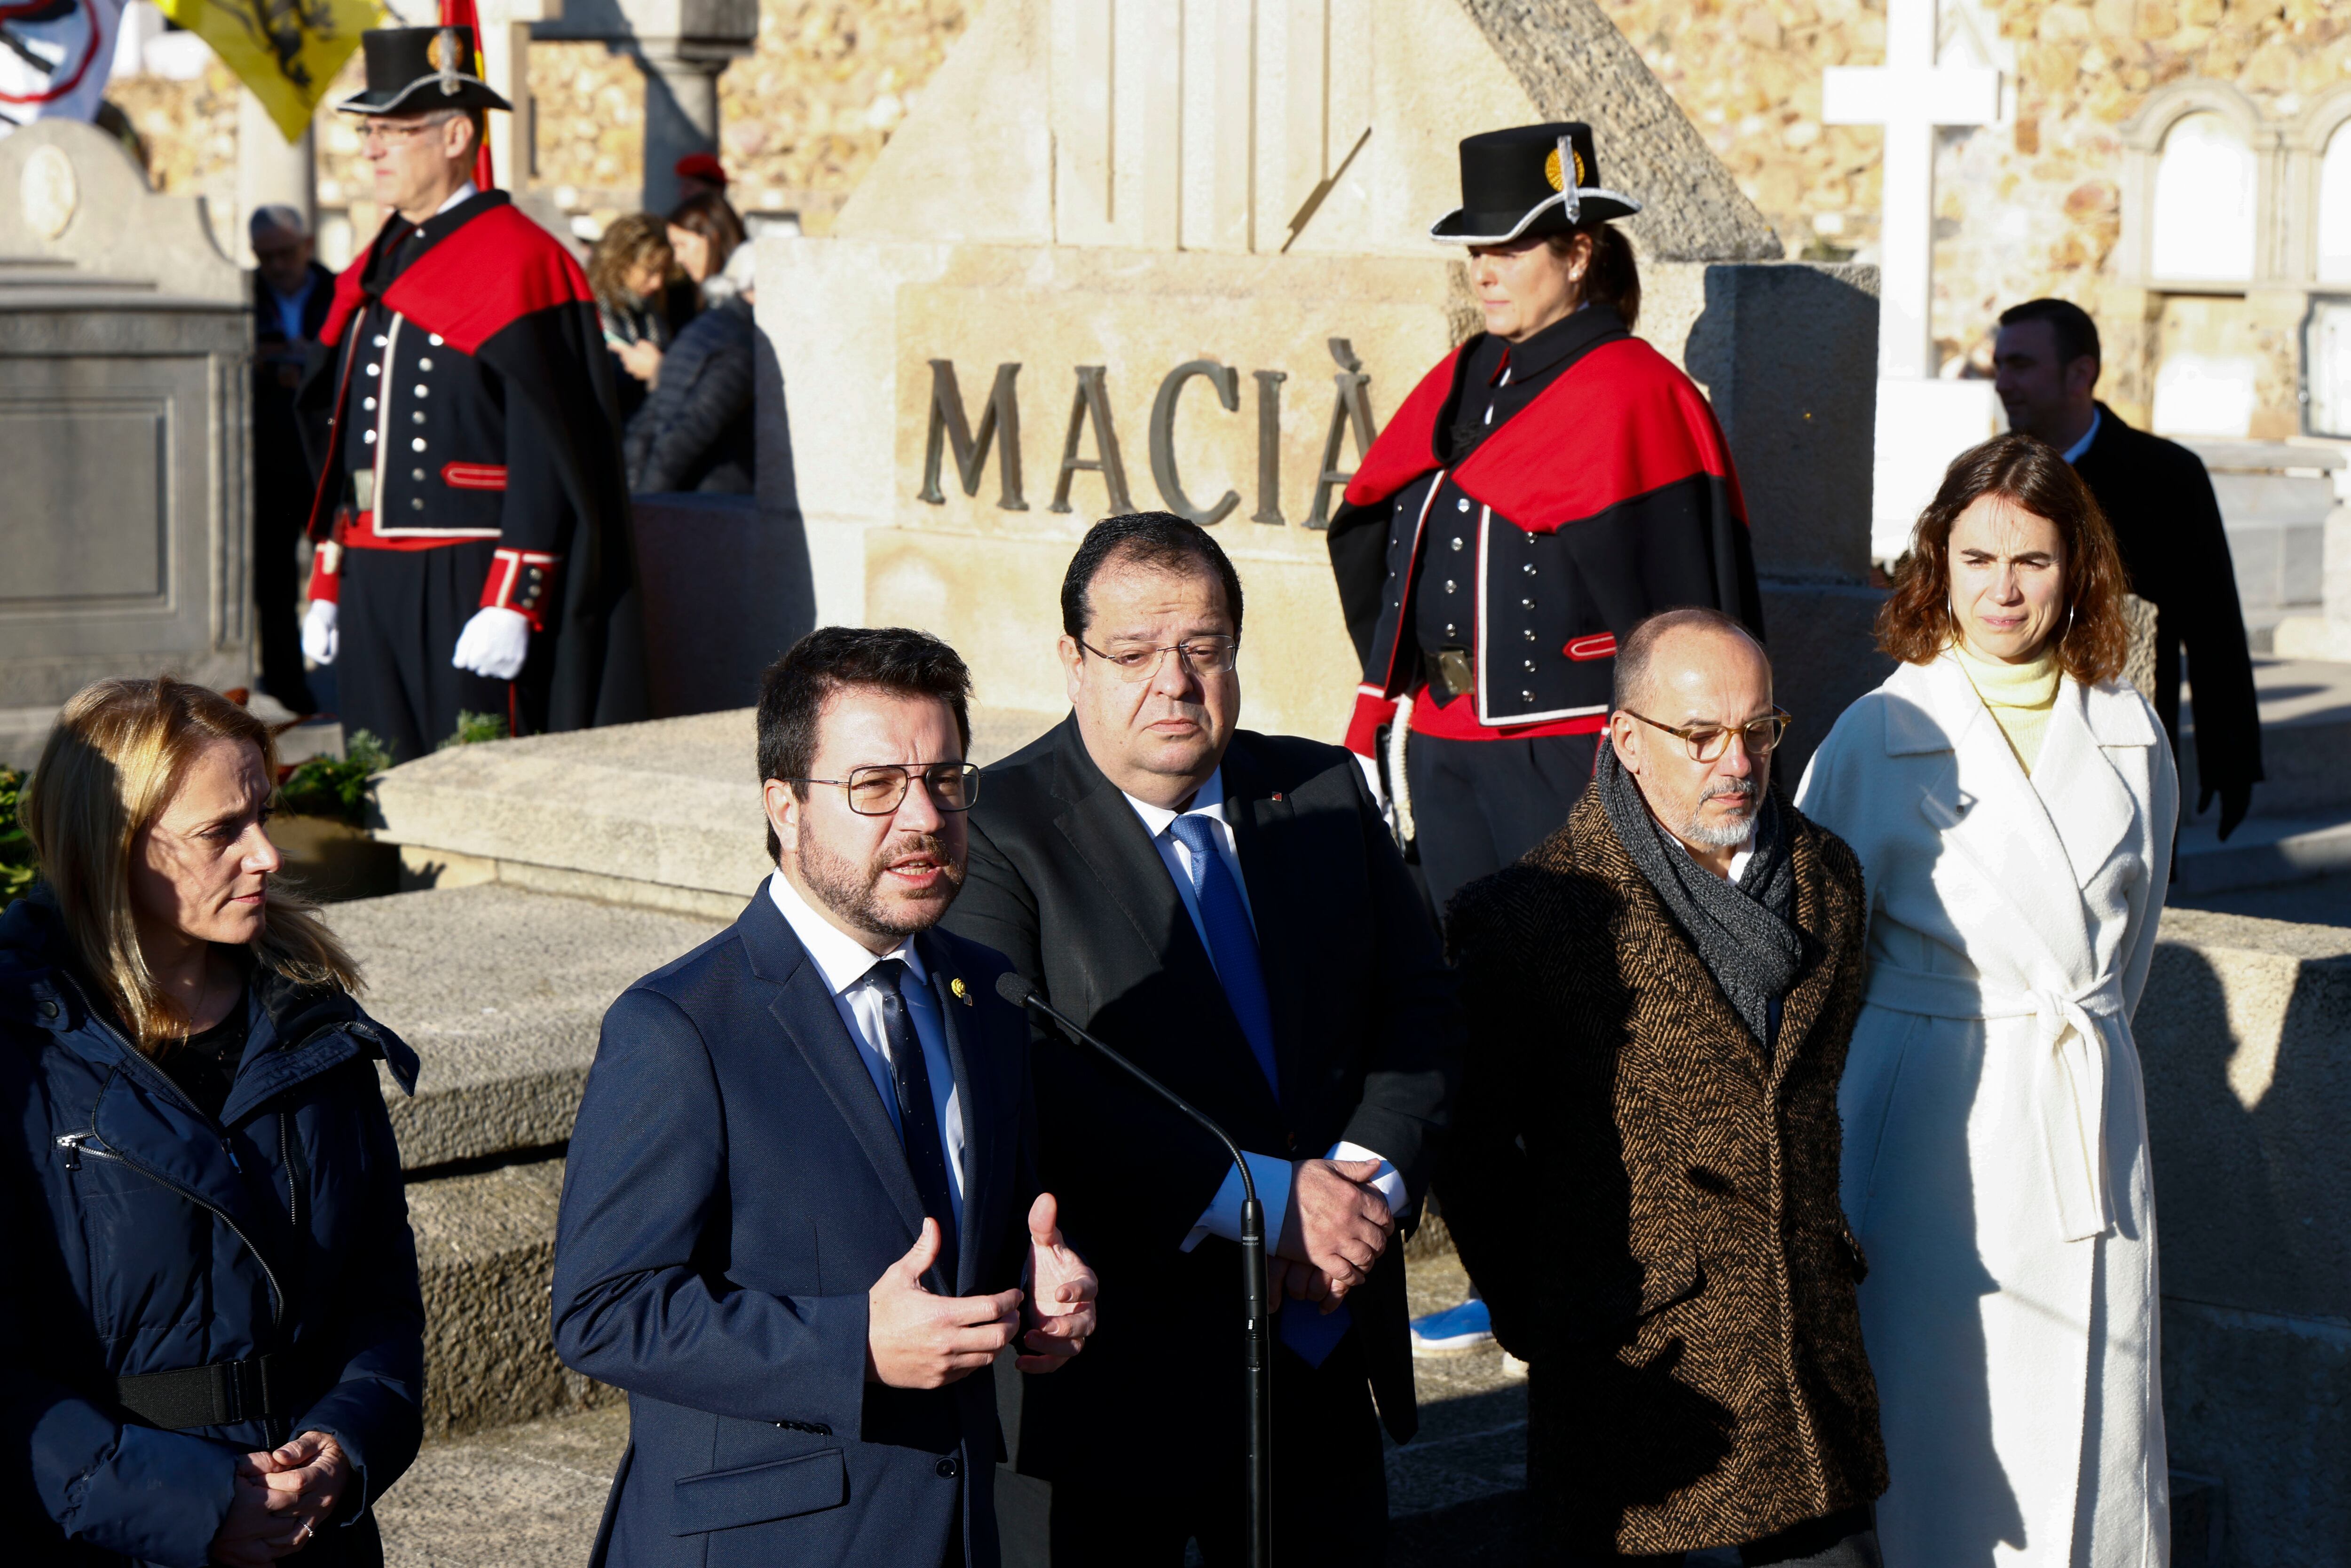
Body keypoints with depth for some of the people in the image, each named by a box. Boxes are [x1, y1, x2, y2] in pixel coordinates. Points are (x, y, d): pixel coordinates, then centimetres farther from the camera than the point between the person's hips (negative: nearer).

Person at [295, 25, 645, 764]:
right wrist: (326, 587, 16)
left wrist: (509, 606, -18)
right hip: (371, 588, 8)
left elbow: (550, 454, -13)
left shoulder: (521, 264, -8)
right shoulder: (372, 272, 16)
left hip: (468, 591, -7)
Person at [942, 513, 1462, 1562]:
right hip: (1115, 1379, -5)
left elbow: (1421, 1004, 10)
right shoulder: (999, 828, -9)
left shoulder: (1325, 792, 9)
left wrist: (1372, 1180, -10)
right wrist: (1261, 1201, -22)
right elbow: (1029, 1081, -21)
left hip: (1325, 1353, 5)